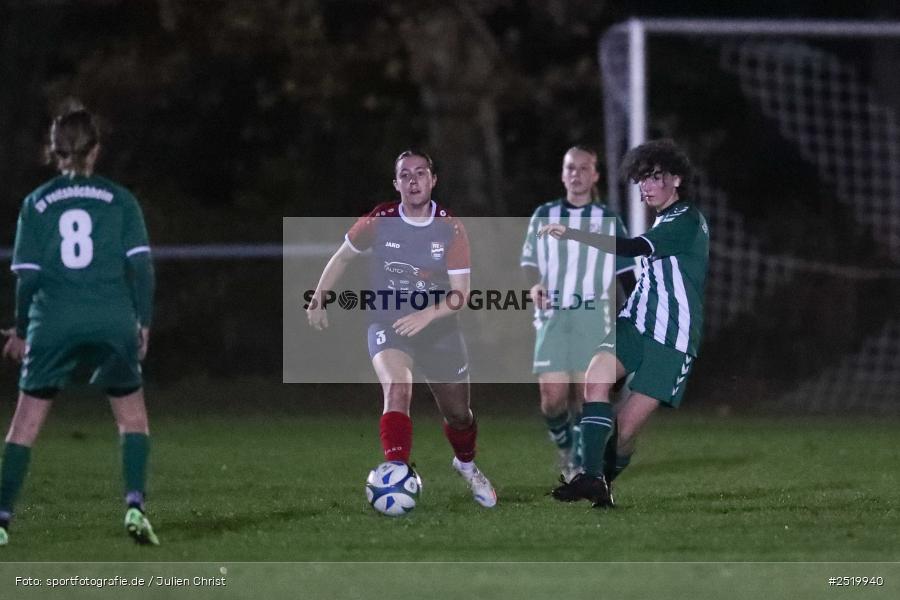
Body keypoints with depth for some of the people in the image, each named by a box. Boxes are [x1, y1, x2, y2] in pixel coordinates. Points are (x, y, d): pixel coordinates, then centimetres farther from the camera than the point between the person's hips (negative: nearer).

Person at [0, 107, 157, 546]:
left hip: (53, 326, 0)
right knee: (132, 415, 15)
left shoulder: (36, 204, 5)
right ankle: (135, 506, -1)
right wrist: (143, 324, 8)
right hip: (113, 324, 0)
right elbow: (140, 265, 0)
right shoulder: (119, 200, 4)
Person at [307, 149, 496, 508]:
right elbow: (342, 257, 8)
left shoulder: (451, 229, -10)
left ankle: (466, 464, 49)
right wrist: (317, 300, 9)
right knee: (397, 387, -32)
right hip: (387, 326, -2)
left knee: (458, 414, 16)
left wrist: (427, 314, -28)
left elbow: (460, 294, -12)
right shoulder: (380, 221, -10)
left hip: (439, 331, 2)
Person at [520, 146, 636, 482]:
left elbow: (625, 272, 12)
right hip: (552, 316, 0)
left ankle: (580, 463, 3)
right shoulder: (545, 216, 10)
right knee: (552, 397, -9)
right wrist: (534, 286, -10)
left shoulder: (608, 221, 9)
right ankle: (564, 444, 20)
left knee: (586, 394, -9)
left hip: (593, 318, 0)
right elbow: (529, 261, 11)